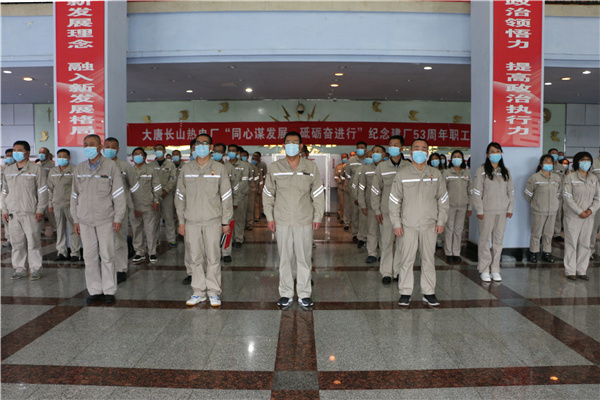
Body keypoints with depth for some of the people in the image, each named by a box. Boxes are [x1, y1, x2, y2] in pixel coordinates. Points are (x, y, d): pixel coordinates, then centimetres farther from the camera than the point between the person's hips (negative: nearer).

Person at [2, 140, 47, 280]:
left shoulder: (36, 169, -1)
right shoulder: (8, 170, 14)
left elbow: (42, 191, -3)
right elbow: (5, 192, 20)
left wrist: (40, 210, -7)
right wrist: (4, 210, 13)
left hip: (30, 212, -5)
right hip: (13, 213, 5)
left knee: (33, 241, -3)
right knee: (16, 242, 8)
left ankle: (35, 269, 7)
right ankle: (20, 269, 18)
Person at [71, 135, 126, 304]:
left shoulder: (111, 166, -1)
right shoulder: (79, 169, 11)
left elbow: (119, 194, -2)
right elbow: (75, 196, 16)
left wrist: (118, 217, -6)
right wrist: (75, 219, 12)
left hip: (105, 219, -4)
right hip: (85, 220, 4)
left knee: (107, 255, -1)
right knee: (89, 256, 6)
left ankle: (109, 290, 11)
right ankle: (94, 290, 17)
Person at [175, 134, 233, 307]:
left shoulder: (219, 168, 3)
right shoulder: (186, 169, 9)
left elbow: (226, 196, 3)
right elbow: (180, 196, 12)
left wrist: (226, 221, -1)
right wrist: (181, 221, 6)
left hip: (213, 221, -2)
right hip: (192, 221, 2)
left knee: (213, 258, 0)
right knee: (195, 258, 7)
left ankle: (214, 292, 13)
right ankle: (198, 292, 19)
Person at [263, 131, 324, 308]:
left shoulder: (311, 167, 4)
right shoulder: (275, 167, 5)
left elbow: (318, 194, 7)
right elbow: (268, 194, 9)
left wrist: (317, 217, 2)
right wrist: (269, 217, 4)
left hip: (304, 221, 0)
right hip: (282, 221, 1)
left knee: (304, 258, 4)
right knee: (284, 258, 6)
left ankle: (304, 294, 17)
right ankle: (286, 294, 18)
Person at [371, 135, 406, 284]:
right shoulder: (382, 167, 4)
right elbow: (375, 189, 5)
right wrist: (377, 210, -1)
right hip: (386, 211, 0)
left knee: (402, 242, 5)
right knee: (386, 242, 2)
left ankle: (399, 271, 18)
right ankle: (386, 272, 12)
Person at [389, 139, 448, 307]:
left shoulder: (436, 174, 7)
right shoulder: (402, 174, 2)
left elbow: (443, 199, 10)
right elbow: (394, 200, 2)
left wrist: (441, 221, 3)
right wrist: (396, 223, -3)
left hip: (430, 225, 2)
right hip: (408, 225, -1)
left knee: (429, 259, 7)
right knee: (407, 259, 0)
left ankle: (429, 293, 18)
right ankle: (405, 292, 12)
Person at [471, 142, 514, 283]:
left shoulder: (505, 171, 12)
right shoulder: (482, 171, -3)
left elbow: (511, 191, 15)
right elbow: (476, 192, -6)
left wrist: (510, 208, 8)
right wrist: (479, 210, -10)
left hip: (502, 211, 4)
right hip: (487, 211, -4)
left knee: (498, 240, 7)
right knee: (485, 240, -1)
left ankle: (495, 270, 16)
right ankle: (484, 270, 8)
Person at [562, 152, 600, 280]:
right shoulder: (570, 178, -4)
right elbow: (567, 197, -10)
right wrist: (580, 212, -14)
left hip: (589, 216, 4)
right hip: (573, 216, -4)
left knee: (585, 244, 7)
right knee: (571, 243, -1)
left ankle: (582, 271, 16)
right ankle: (570, 271, 8)